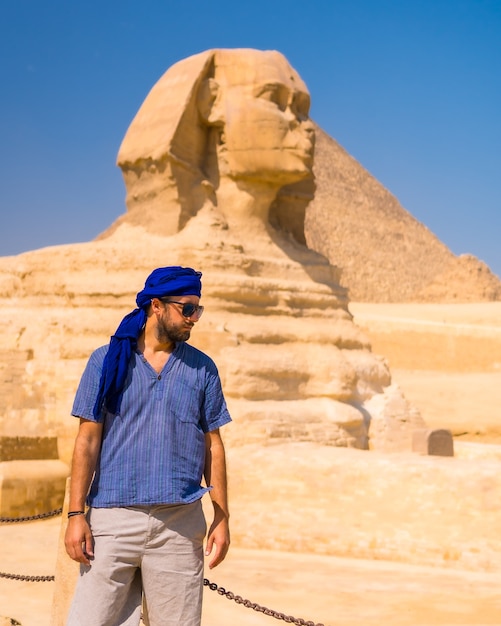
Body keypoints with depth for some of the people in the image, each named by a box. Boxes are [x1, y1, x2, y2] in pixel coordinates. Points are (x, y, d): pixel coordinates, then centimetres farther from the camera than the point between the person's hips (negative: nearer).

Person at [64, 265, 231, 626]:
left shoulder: (202, 368, 10)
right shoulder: (108, 360, 5)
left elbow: (213, 445, 10)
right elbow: (88, 439, 3)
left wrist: (222, 517, 4)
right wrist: (76, 513, -4)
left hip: (180, 524, 1)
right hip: (113, 518, -1)